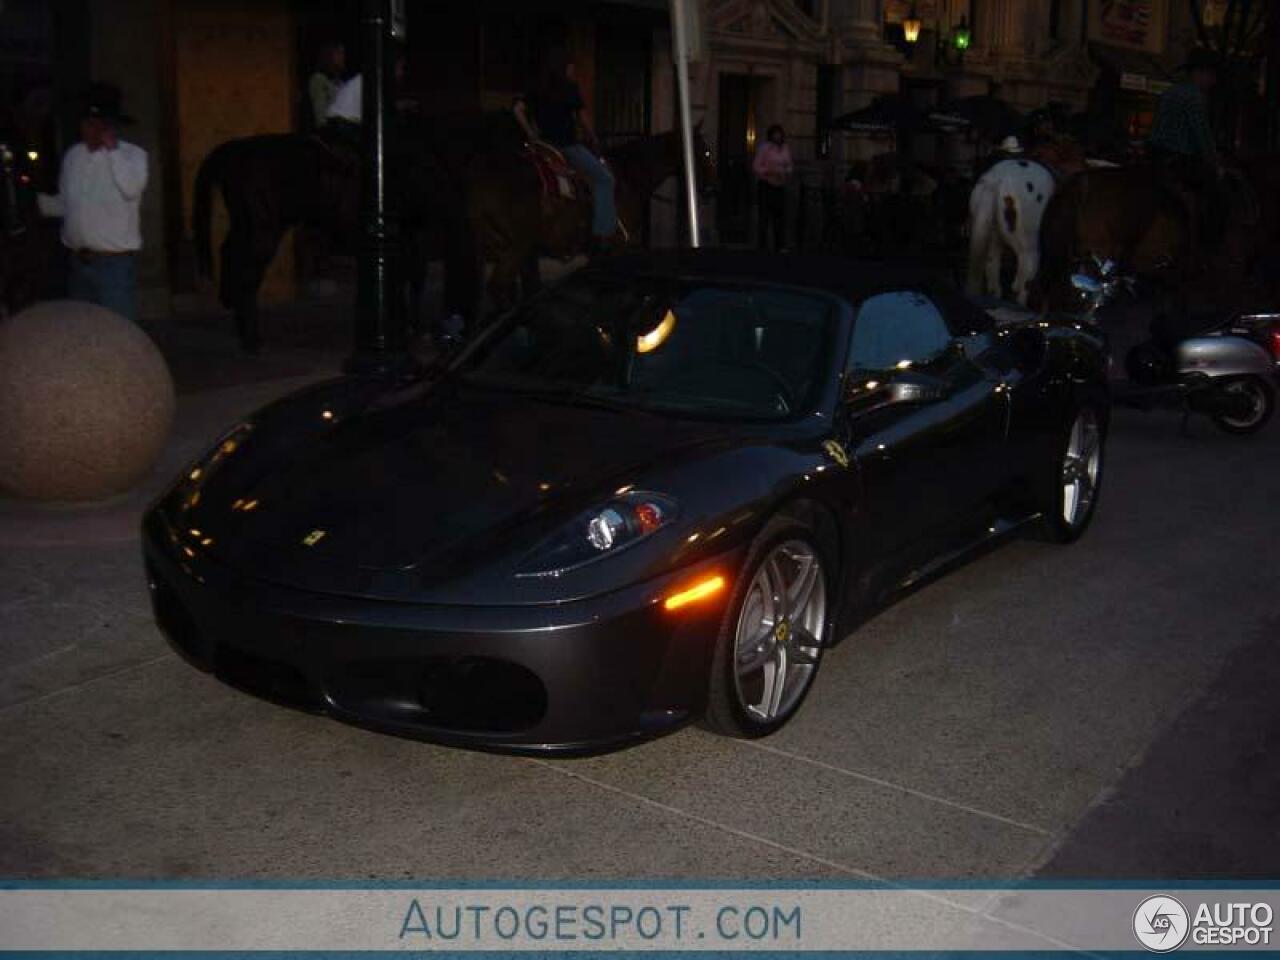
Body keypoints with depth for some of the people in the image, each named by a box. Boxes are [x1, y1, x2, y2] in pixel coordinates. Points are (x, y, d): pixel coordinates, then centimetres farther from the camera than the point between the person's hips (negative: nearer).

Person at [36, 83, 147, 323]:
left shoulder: (133, 154, -8)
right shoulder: (73, 155, 9)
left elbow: (132, 189, -27)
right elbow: (65, 203, 18)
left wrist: (112, 148, -21)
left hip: (115, 262, -6)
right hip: (78, 261, 6)